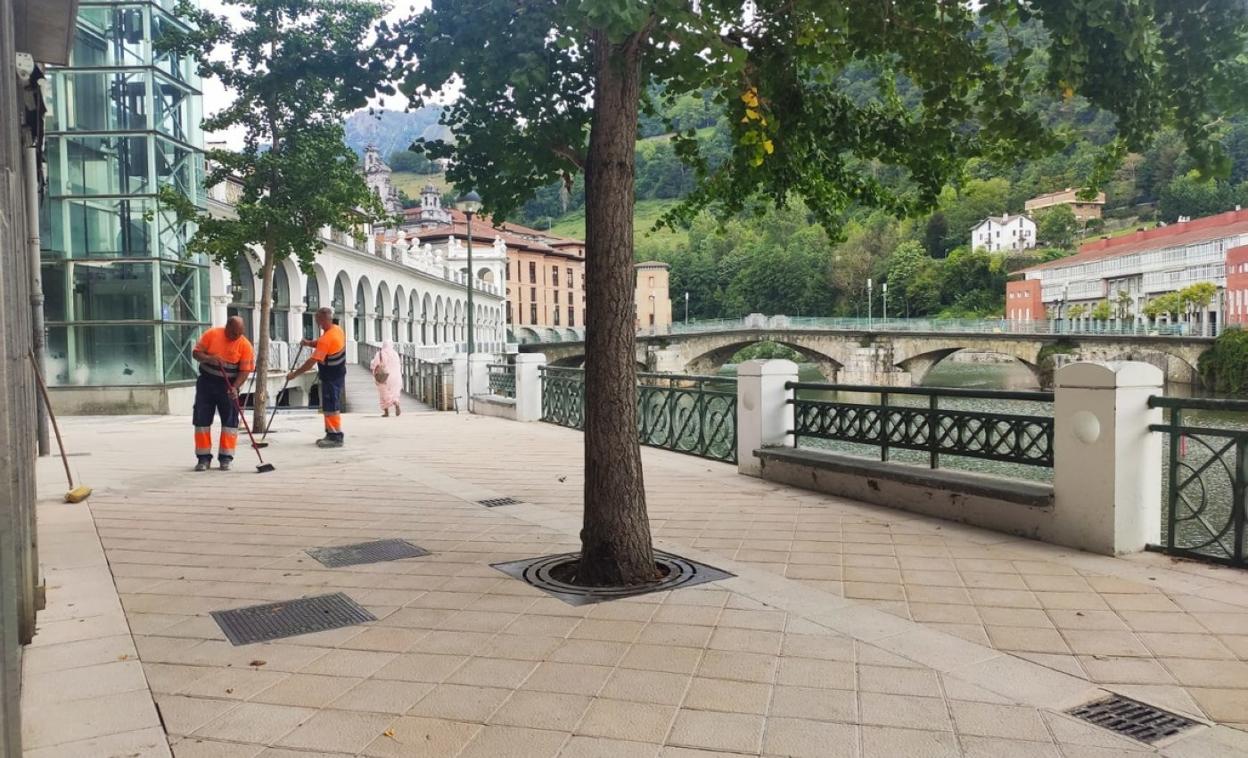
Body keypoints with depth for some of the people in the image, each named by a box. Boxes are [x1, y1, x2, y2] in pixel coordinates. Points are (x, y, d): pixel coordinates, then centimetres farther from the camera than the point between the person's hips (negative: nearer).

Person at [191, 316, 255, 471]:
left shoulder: (245, 345, -10)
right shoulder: (211, 334, -8)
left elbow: (244, 371, -10)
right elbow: (196, 352, -3)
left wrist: (235, 387, -25)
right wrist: (209, 358, -23)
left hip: (228, 386, -1)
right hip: (206, 382, 1)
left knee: (230, 420, -2)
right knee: (202, 419, 2)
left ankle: (226, 458, 7)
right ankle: (204, 458, 10)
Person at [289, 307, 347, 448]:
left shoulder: (327, 339, -24)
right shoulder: (337, 329, 4)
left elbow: (312, 361, -25)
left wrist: (294, 374, -19)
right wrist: (309, 343, -1)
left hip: (331, 378, -10)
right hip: (337, 374, 10)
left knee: (331, 407, -5)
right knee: (329, 406, 15)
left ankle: (336, 437, -2)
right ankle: (331, 434, 21)